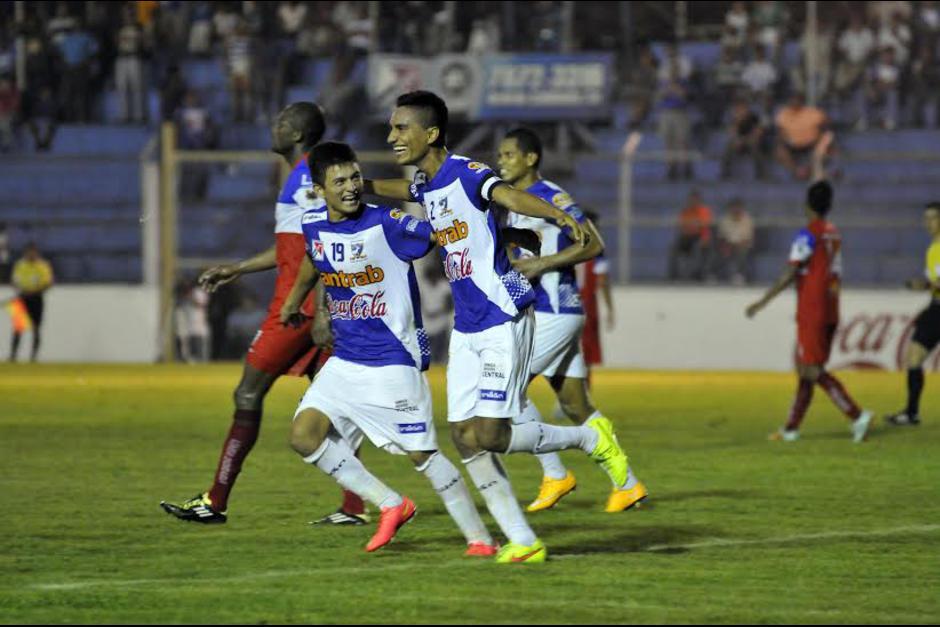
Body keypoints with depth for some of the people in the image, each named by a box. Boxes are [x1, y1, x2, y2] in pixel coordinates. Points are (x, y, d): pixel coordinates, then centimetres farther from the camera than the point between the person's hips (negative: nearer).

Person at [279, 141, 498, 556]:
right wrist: (293, 303, 41)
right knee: (304, 435, -6)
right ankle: (390, 505, 6)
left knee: (422, 453, -7)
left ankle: (480, 538, 6)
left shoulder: (386, 224, -15)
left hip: (393, 361, -6)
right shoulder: (314, 226, 3)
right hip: (344, 361, 6)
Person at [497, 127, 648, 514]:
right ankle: (627, 484, 14)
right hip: (537, 312, 9)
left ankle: (555, 474, -4)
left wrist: (542, 264, -23)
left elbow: (593, 244, -19)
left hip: (556, 314, -9)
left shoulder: (552, 198, -13)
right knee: (575, 406, 9)